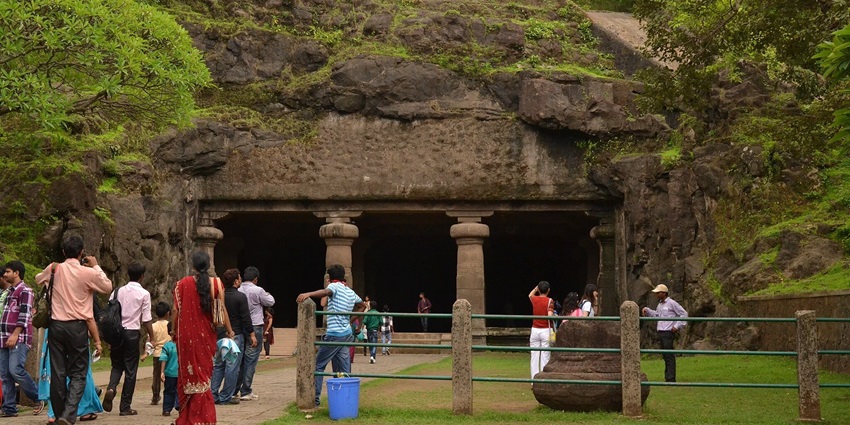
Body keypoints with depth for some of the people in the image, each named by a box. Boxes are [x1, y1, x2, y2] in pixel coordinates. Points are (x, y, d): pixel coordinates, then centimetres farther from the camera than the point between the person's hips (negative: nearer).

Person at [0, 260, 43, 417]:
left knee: (16, 370, -17)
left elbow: (25, 315, -15)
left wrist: (15, 335, -21)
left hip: (19, 338, -9)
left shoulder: (25, 290, -6)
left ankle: (39, 398, -1)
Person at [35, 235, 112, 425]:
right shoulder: (88, 273, -9)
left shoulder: (54, 269, 2)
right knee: (78, 374, 2)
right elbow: (108, 287, 8)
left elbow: (38, 279, 25)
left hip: (56, 325, 3)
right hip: (77, 327, -3)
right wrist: (96, 267, 14)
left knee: (57, 373, 9)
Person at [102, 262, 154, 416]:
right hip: (132, 333, -3)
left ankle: (111, 388, -12)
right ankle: (125, 407, 9)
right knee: (130, 370, 5)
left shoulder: (117, 291, 6)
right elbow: (146, 320, -8)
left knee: (117, 365, 18)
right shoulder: (144, 294, -5)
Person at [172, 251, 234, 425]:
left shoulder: (182, 284, -6)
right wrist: (229, 330, 7)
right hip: (206, 335, 1)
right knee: (204, 374, 12)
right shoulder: (216, 284, -5)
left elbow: (176, 310, -5)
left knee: (188, 373, 11)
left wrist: (173, 331, 7)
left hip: (187, 335, -1)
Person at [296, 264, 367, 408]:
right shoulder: (350, 291, 17)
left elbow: (326, 291, -31)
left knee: (318, 365, -1)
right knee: (344, 370, 9)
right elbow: (362, 305, 31)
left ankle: (315, 399, -4)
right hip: (347, 334, 8)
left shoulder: (335, 286, -7)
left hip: (334, 334, -8)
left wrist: (308, 294, -47)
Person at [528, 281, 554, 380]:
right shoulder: (549, 301, -7)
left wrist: (538, 286, 25)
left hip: (535, 330, 3)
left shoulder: (534, 299, 5)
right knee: (545, 357, 0)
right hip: (546, 330, -3)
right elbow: (550, 315, -18)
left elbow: (530, 295, 30)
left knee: (534, 356, 6)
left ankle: (534, 379, 8)